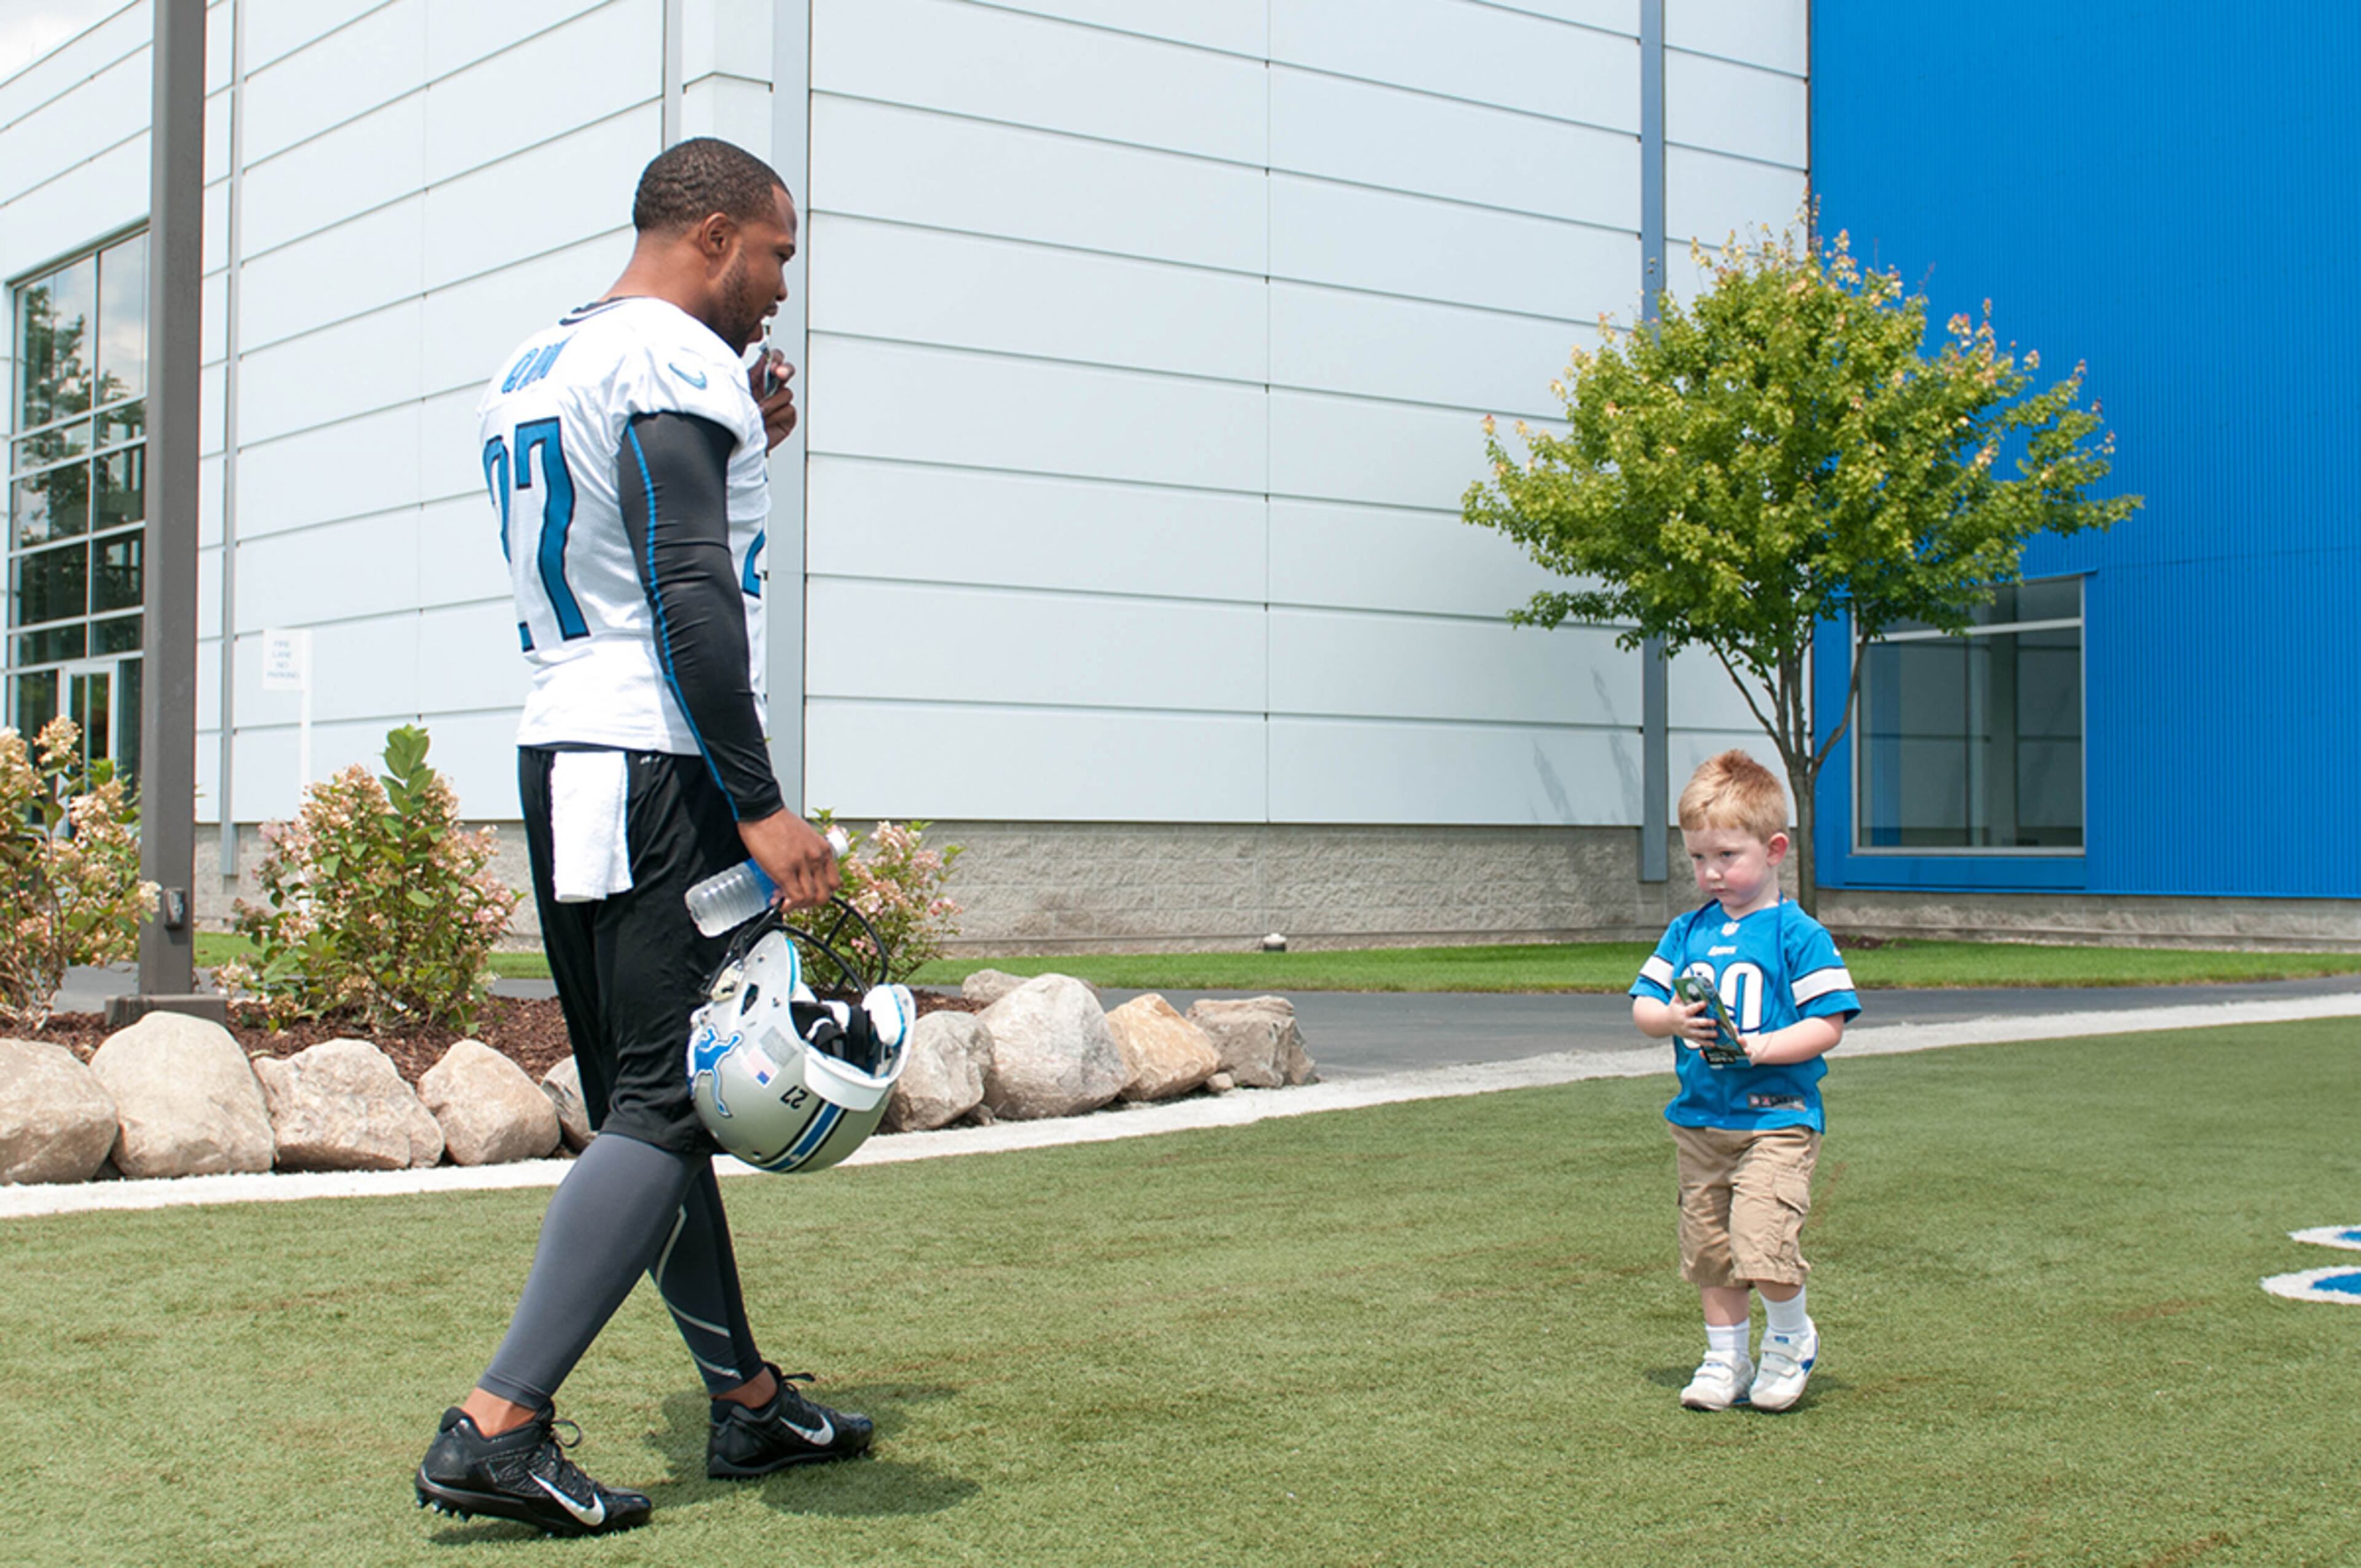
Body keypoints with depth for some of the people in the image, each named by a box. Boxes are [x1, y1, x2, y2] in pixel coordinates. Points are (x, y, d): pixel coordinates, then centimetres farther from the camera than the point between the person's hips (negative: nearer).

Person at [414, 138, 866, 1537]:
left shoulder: (528, 373, 20)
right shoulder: (676, 359, -9)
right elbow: (691, 600, -19)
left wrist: (741, 454, 23)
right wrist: (760, 805, -21)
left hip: (561, 754, 10)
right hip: (658, 764, -10)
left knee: (649, 1095, 12)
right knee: (667, 1099, -9)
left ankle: (747, 1397, 21)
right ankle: (498, 1428, -13)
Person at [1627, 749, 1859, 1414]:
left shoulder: (1796, 933, -7)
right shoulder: (1687, 932, 9)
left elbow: (1828, 1025, -10)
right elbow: (1642, 1004, 10)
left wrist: (1758, 1048, -21)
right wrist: (1673, 1018, -11)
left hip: (1776, 1115, -5)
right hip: (1700, 1118, 6)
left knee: (1761, 1241, -15)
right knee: (1708, 1248, 11)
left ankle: (1791, 1337, 12)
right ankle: (1726, 1357, 27)